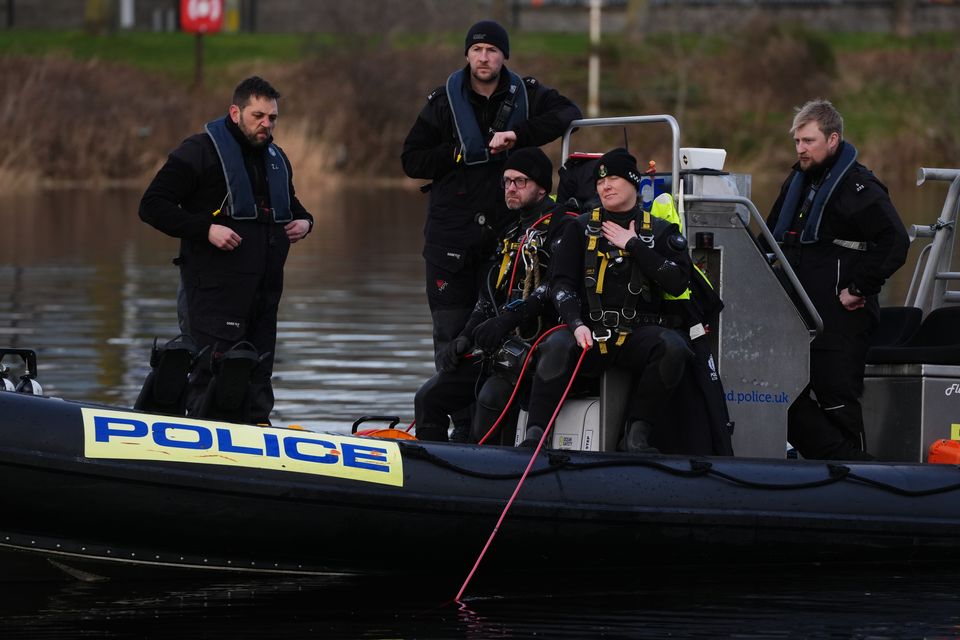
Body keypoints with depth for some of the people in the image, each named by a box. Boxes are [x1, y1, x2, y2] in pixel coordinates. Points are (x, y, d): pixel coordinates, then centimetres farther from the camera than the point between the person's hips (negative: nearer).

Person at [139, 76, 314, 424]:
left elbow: (290, 204, 35)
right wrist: (205, 229, -19)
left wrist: (303, 220, 10)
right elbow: (152, 205, -9)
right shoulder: (199, 151, -5)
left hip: (265, 290, 7)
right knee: (212, 381, -11)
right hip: (214, 288, -7)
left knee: (258, 379, 9)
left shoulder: (277, 159, 18)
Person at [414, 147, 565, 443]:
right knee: (429, 397, 1)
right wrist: (465, 338, 7)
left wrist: (508, 319, -25)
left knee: (491, 396, -34)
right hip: (501, 347, 9)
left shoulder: (560, 225, -5)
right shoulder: (511, 236, 23)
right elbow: (489, 298, 24)